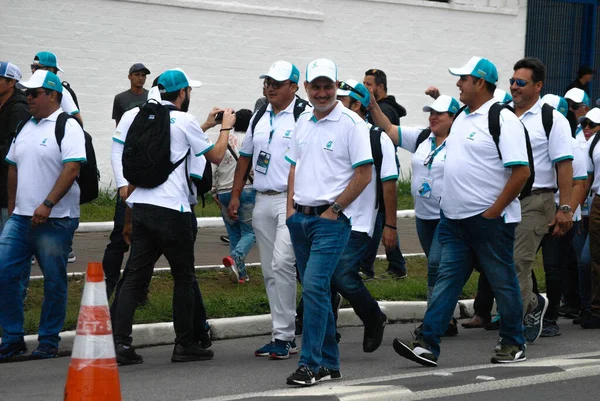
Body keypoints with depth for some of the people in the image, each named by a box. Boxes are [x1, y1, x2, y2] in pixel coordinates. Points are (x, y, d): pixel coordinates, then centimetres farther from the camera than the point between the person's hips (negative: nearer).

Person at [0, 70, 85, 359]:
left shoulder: (67, 127, -8)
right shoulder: (25, 128, 15)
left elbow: (72, 169, -18)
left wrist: (47, 205, -23)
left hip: (55, 219, -7)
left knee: (54, 281, 1)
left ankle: (49, 341, 12)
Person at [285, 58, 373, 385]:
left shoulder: (351, 123, -8)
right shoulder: (304, 121, 13)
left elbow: (364, 174, -10)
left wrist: (333, 210, -12)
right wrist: (291, 208, 8)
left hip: (331, 219, -7)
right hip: (300, 216, 7)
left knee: (314, 285, -16)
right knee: (316, 289, 12)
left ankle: (310, 364, -14)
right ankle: (329, 363, 21)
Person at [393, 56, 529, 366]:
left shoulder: (503, 120, -14)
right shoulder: (463, 118, 14)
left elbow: (521, 171, -18)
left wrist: (494, 211, -18)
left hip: (489, 219, -8)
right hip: (454, 218, 8)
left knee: (502, 281, 4)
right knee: (446, 279, 2)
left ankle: (513, 344, 17)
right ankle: (427, 345, -2)